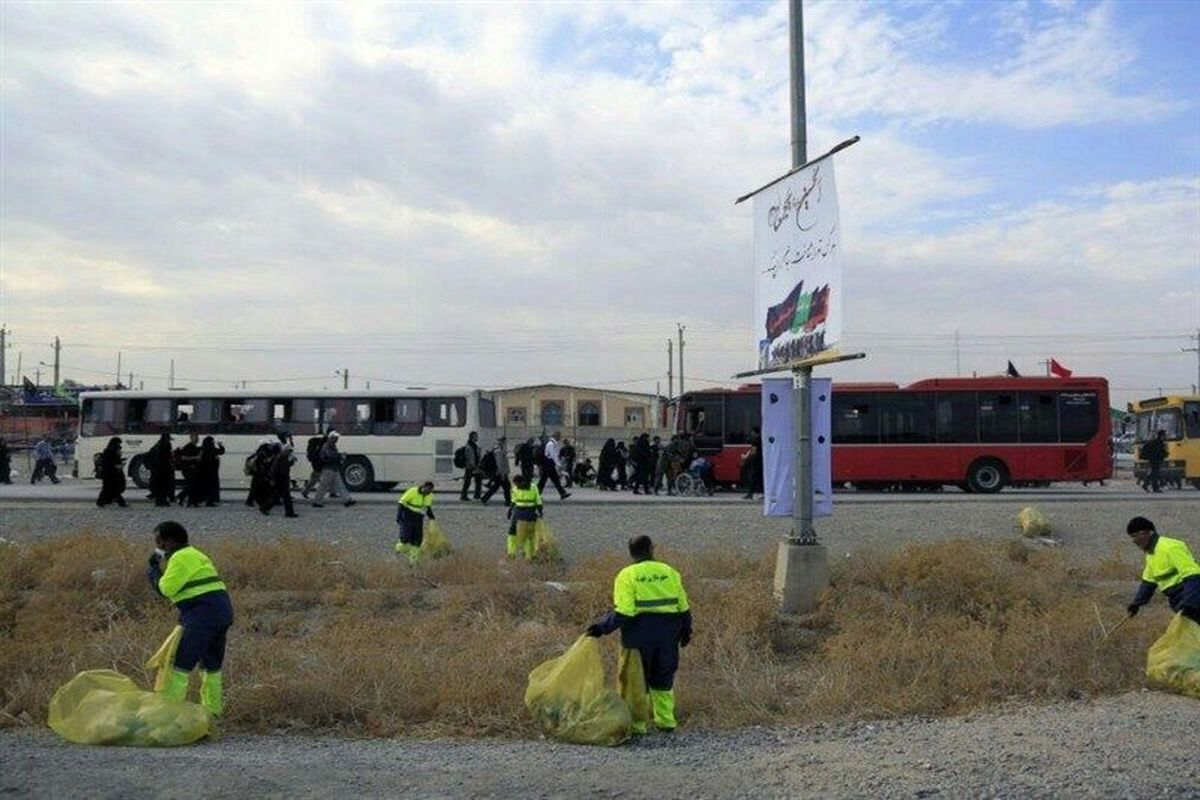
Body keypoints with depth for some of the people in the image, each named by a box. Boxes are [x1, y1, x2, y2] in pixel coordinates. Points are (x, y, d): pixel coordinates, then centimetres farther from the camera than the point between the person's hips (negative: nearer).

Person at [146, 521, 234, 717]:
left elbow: (166, 589, -11)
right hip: (222, 610, 10)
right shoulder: (194, 555, 22)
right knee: (212, 665, 18)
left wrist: (154, 571, 5)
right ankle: (213, 707, 26)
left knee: (181, 664, -4)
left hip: (204, 614, -10)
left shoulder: (181, 557, -8)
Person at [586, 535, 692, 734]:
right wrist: (685, 630, 21)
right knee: (663, 679, 19)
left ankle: (637, 723, 12)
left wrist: (602, 628, -11)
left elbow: (623, 613, -18)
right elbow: (683, 607, 8)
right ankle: (666, 721, 24)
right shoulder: (669, 572, 5)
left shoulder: (627, 575, -8)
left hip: (639, 635, -4)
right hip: (667, 635, 4)